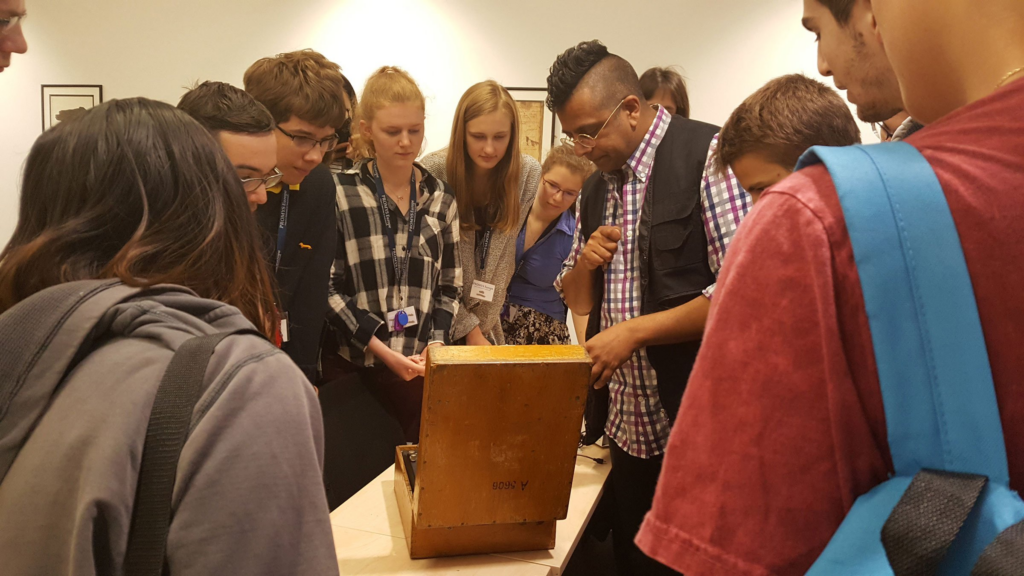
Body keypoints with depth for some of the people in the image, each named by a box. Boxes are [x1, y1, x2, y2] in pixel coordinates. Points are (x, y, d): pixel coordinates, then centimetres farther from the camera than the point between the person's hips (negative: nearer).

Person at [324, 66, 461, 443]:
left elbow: (450, 286, 10)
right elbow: (328, 289, -7)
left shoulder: (440, 199, 8)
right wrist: (383, 352, -12)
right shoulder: (341, 194, -5)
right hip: (353, 366, -3)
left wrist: (437, 345, -5)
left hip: (421, 369, 3)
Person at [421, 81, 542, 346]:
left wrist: (482, 327, -7)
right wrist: (469, 329, -14)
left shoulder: (529, 172, -9)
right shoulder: (434, 171, -18)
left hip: (491, 321, 3)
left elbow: (505, 258, -4)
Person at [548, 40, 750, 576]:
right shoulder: (598, 188, 11)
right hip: (627, 423, 7)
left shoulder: (708, 155, -12)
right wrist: (585, 262, -3)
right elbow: (577, 301, 19)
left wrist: (634, 331, -16)